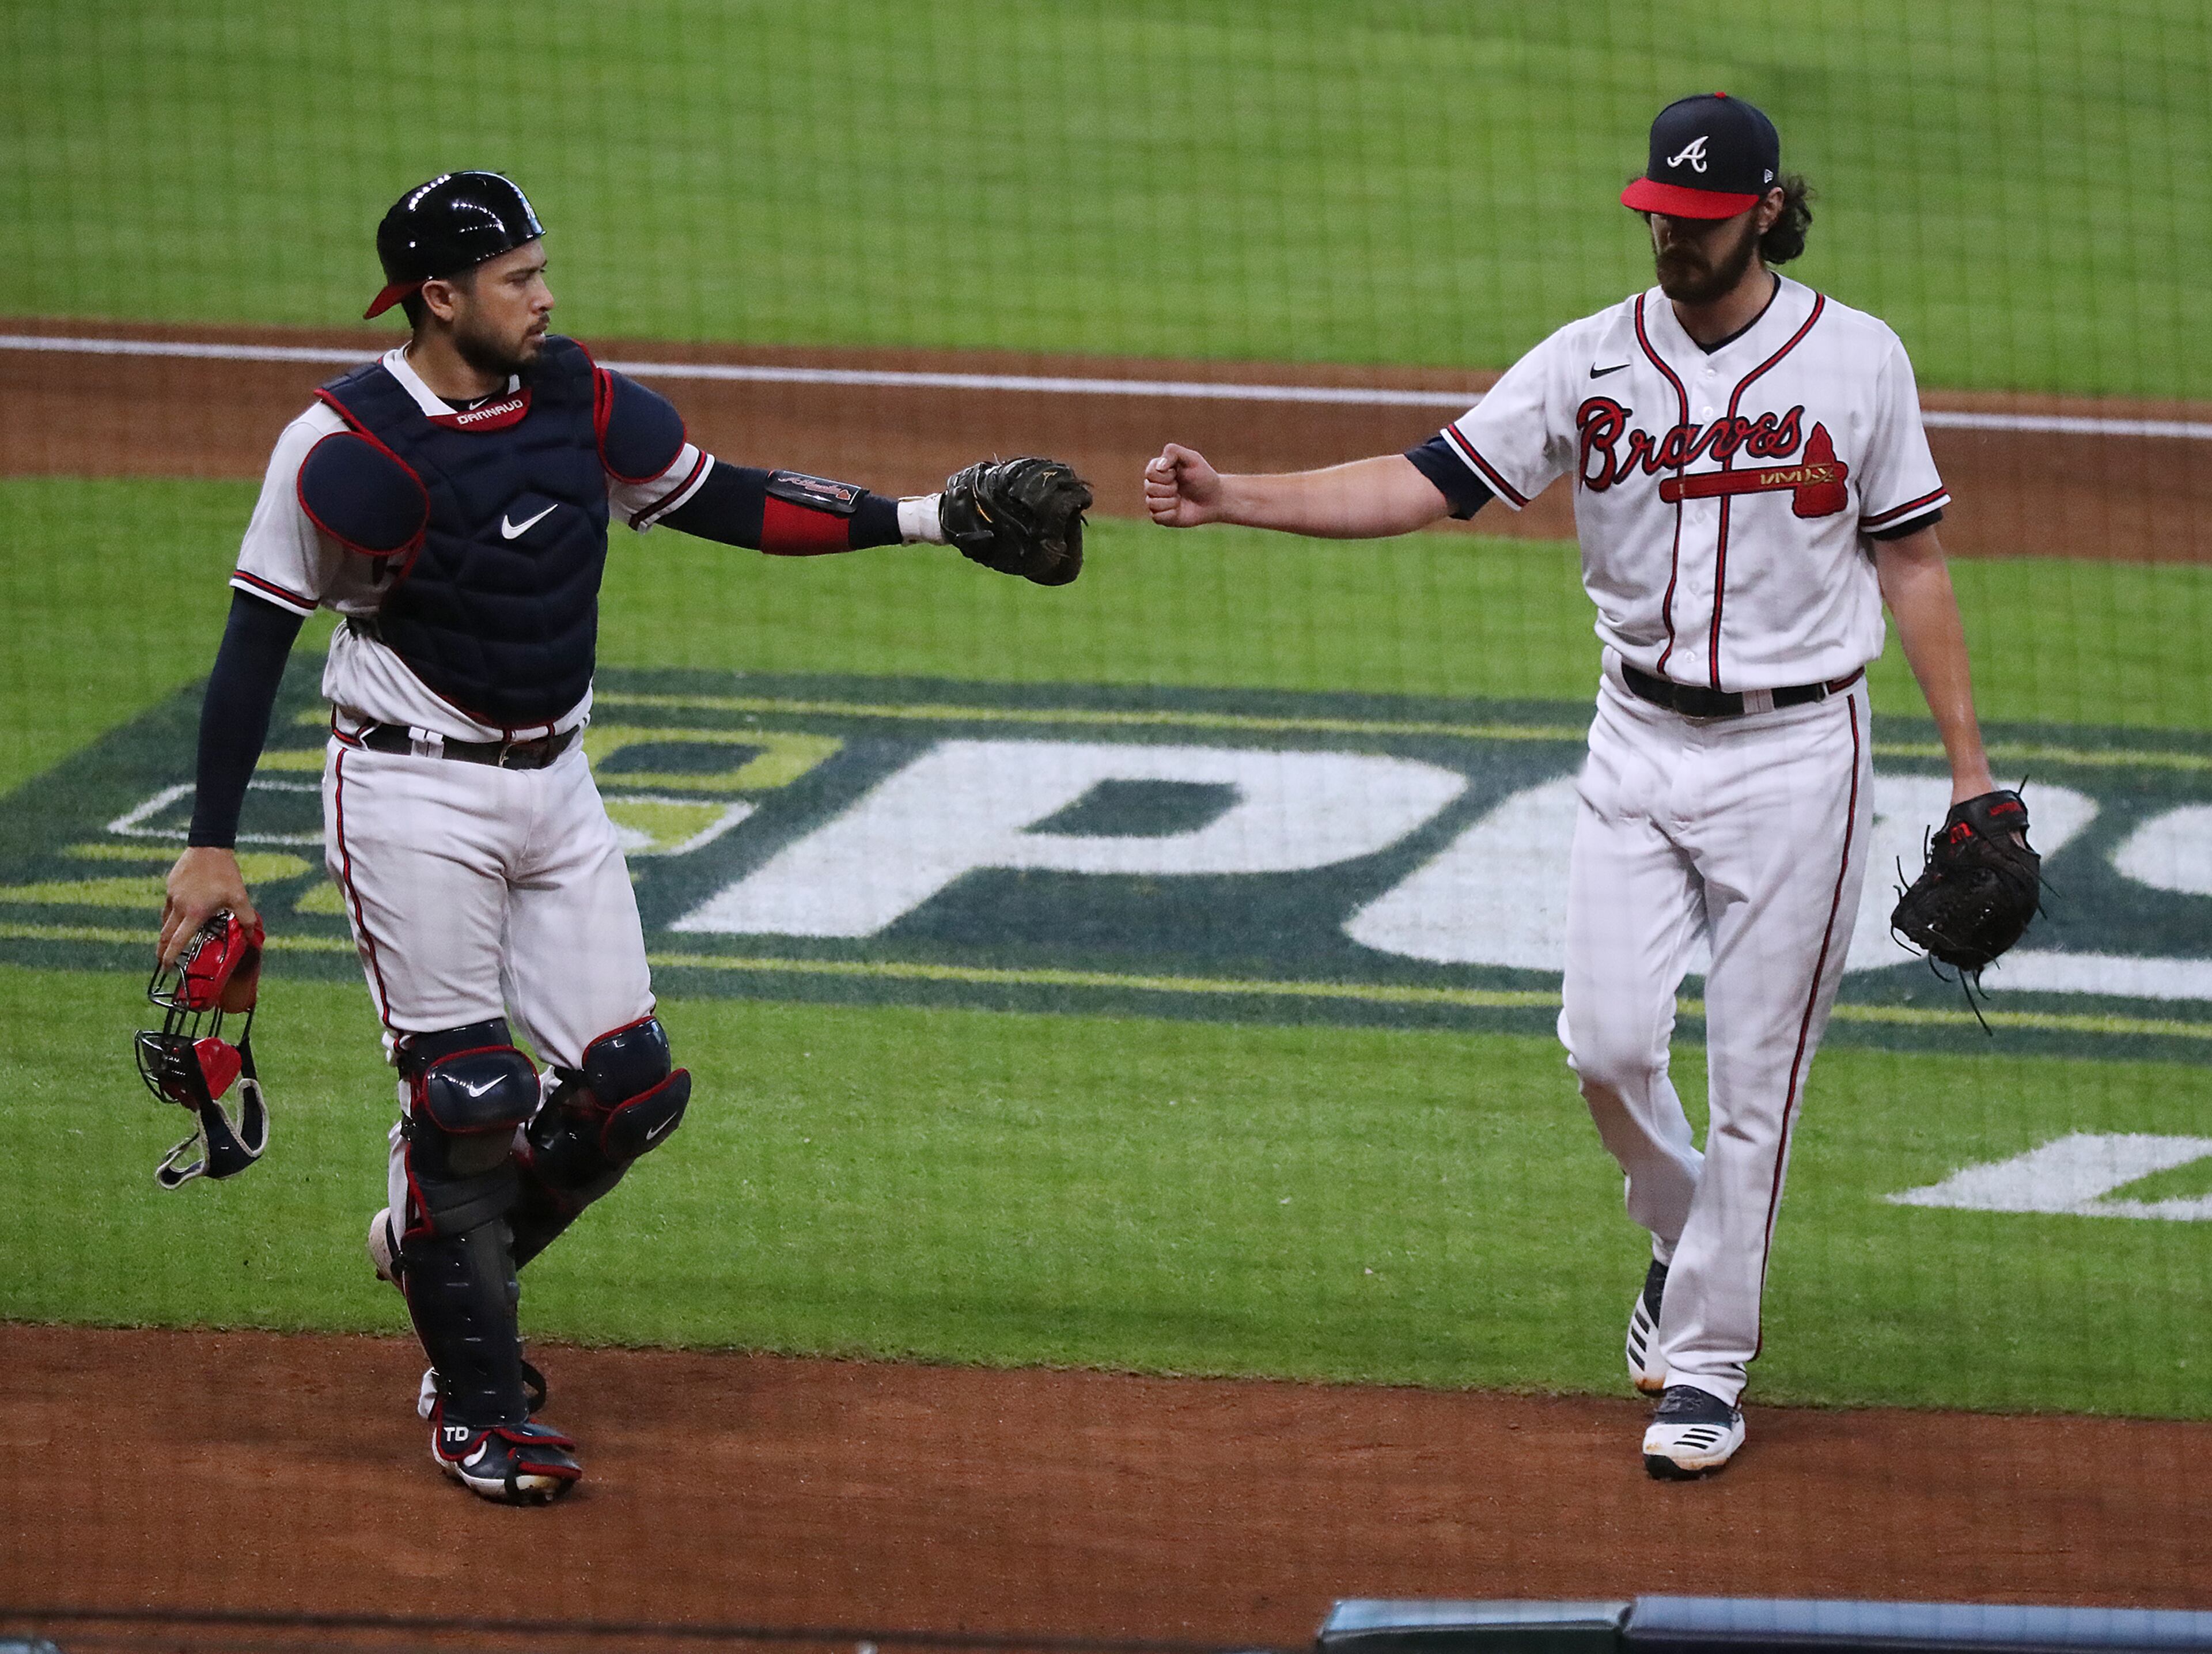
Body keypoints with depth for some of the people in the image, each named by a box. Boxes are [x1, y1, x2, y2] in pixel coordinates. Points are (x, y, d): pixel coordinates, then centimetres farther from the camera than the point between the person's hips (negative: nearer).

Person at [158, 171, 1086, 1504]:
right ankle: (478, 1406, 7)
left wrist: (930, 519, 3)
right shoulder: (350, 449, -17)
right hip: (414, 797, -6)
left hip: (555, 791, 6)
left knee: (629, 1086, 2)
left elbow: (726, 501, 10)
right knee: (468, 1096, -7)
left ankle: (440, 1253, 27)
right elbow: (258, 639, -12)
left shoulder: (580, 404, 1)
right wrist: (212, 846, -14)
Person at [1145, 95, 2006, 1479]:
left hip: (1798, 753, -2)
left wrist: (1970, 764, 0)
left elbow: (1912, 561, 2)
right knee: (1609, 1040, -7)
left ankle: (1710, 1362, 11)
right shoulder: (1592, 362, 0)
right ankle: (1686, 1236, 25)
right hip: (1642, 744, 2)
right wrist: (1228, 498, -18)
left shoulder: (1858, 360, -4)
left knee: (1757, 1071, -1)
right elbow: (1423, 485, -5)